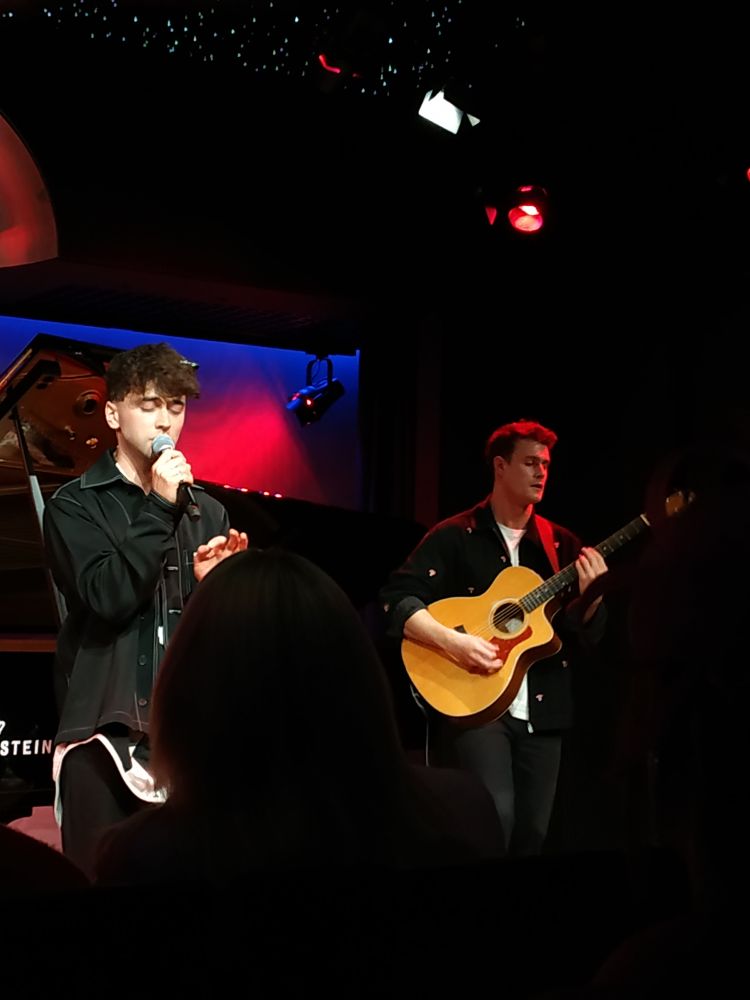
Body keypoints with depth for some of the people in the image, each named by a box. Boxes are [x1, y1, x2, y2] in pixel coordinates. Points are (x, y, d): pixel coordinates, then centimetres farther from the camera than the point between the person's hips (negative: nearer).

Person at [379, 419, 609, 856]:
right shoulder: (455, 536, -2)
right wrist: (453, 642, -23)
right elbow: (397, 599, -10)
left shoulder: (561, 544, 11)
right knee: (494, 814, -23)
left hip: (541, 709, 5)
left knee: (533, 832, 7)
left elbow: (588, 632, 8)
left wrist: (592, 594, -14)